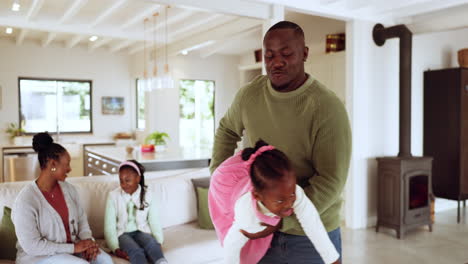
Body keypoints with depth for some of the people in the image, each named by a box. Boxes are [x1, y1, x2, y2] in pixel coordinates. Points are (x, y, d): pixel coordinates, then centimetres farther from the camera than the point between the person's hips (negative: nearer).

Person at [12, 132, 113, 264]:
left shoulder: (68, 189, 1)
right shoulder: (25, 200, -19)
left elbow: (81, 219, 8)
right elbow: (32, 246, -21)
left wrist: (88, 240, -13)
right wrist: (73, 247, -21)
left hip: (71, 247, 6)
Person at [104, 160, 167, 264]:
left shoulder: (147, 195, 0)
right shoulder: (113, 195, -6)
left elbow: (154, 221, 1)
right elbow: (109, 225, -7)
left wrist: (159, 243, -13)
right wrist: (116, 248, -19)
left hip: (141, 231, 2)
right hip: (122, 233, -2)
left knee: (153, 245, -33)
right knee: (136, 251, -34)